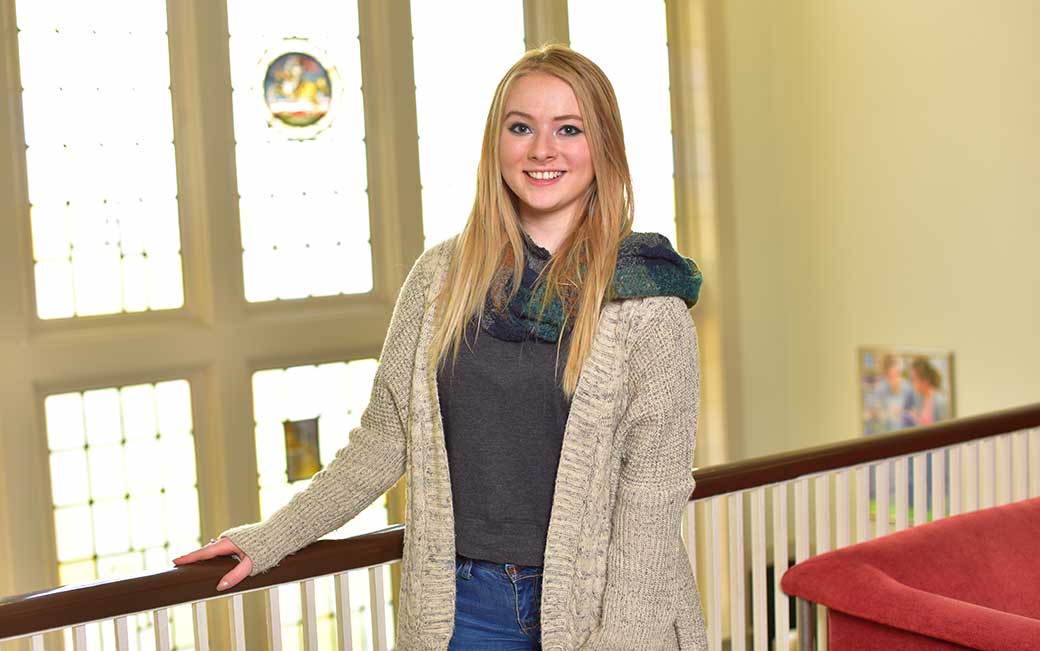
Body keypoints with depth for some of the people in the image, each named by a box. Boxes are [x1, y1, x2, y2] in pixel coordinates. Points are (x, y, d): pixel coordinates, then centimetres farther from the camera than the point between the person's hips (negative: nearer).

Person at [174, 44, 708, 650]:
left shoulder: (648, 298, -8)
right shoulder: (440, 274, 2)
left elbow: (653, 491, -10)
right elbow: (386, 437, 6)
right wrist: (272, 538, 5)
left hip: (600, 600, -2)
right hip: (460, 601, 3)